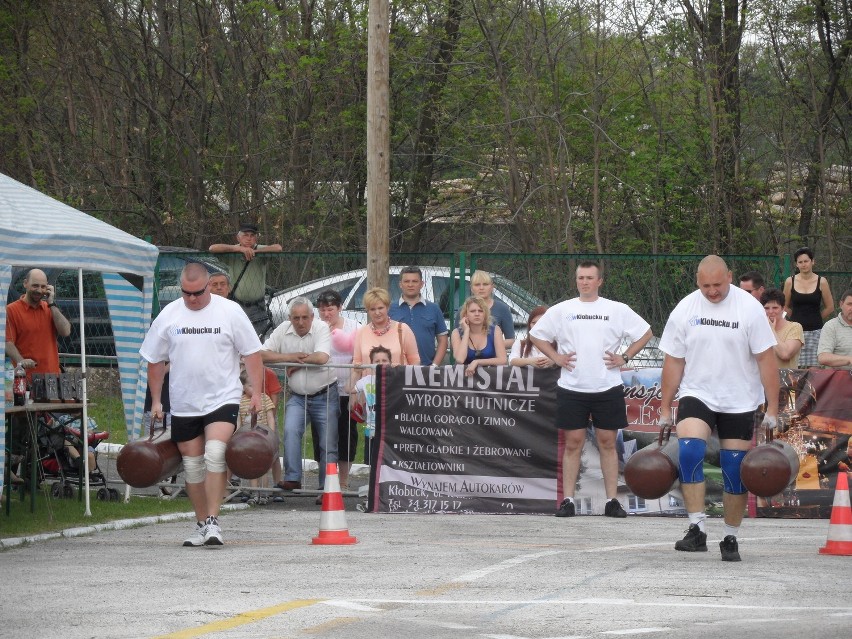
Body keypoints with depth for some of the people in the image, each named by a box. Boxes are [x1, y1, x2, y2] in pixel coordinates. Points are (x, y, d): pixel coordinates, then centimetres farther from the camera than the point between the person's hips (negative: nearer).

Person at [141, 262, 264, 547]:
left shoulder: (230, 312, -3)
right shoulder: (168, 315, 2)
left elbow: (252, 353, 1)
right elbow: (155, 361, 11)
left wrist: (257, 393, -5)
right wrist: (156, 400, 10)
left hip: (223, 398, -3)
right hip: (183, 404, 3)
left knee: (215, 454, -21)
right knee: (192, 465, 8)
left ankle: (213, 521, -19)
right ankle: (202, 524, 20)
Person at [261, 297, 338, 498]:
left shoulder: (322, 328, -12)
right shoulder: (283, 330, -1)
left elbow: (322, 358, -28)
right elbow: (261, 355, -6)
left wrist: (297, 362, -15)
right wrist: (289, 357, -16)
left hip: (324, 396, -2)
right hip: (298, 397, 3)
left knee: (328, 444, 1)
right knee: (291, 431, -21)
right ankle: (292, 479, -21)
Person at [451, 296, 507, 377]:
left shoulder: (495, 330, -1)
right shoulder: (457, 333, -1)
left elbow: (502, 360, -8)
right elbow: (460, 360, -16)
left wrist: (477, 362, -17)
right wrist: (466, 330, -11)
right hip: (465, 375, 0)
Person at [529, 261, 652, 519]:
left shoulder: (617, 310, 4)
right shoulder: (561, 310, 6)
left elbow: (645, 333, 12)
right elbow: (536, 335, 14)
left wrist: (624, 358, 3)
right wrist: (556, 357, 3)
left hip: (608, 388, 0)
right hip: (571, 388, 0)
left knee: (608, 442, 2)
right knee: (573, 443, 1)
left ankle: (612, 500, 6)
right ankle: (567, 500, 4)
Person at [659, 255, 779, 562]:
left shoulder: (749, 308, -9)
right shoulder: (685, 310, -3)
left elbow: (766, 358, -8)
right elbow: (673, 361, 3)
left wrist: (772, 409, -12)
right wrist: (665, 409, 3)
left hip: (740, 402, -1)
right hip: (697, 395, 1)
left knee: (736, 472, 1)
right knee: (688, 451, -23)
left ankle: (731, 539, 17)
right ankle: (696, 530, -21)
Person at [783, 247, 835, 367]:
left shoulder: (821, 282, 2)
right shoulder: (790, 282, 4)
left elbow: (830, 308, 10)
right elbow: (785, 307, 15)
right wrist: (797, 319, 12)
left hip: (815, 331, 0)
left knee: (814, 367, -7)